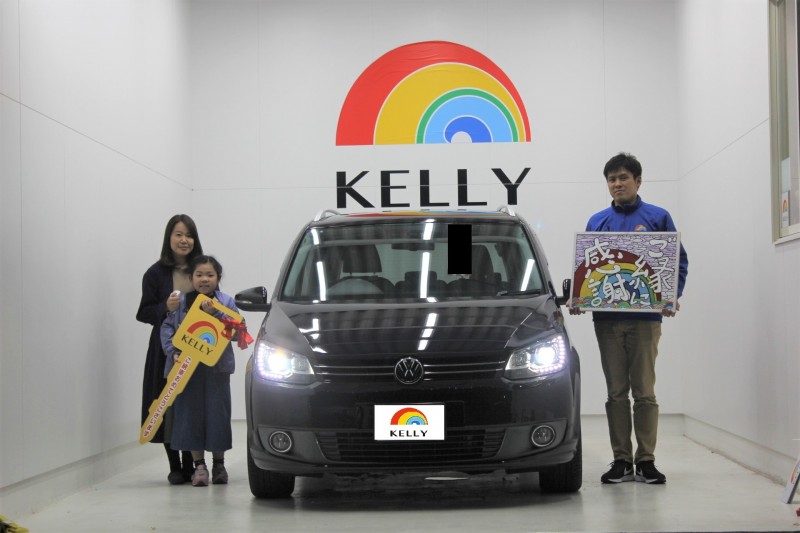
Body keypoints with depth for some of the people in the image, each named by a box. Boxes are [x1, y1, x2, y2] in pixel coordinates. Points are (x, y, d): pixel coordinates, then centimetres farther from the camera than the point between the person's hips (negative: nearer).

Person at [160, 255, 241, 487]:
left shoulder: (226, 302, 4)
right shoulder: (180, 302, 6)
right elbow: (167, 328, 3)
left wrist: (215, 313, -19)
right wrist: (173, 352, -11)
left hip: (216, 367, -1)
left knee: (217, 413, 3)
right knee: (191, 414, 0)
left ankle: (219, 463, 17)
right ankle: (199, 465, 8)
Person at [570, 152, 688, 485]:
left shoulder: (658, 218, 4)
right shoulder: (597, 222, 13)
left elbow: (679, 261, 4)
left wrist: (673, 296, -12)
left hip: (645, 317, -3)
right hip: (607, 319, 3)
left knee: (644, 392, -1)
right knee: (616, 392, 6)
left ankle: (645, 461, 4)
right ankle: (621, 461, 10)